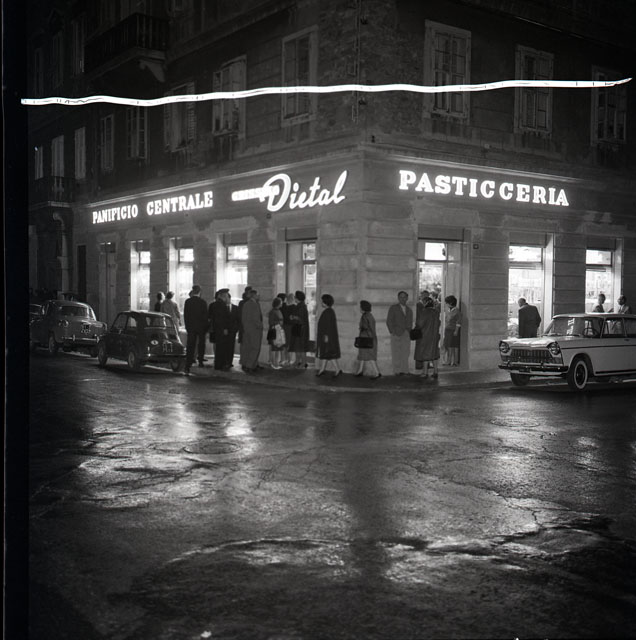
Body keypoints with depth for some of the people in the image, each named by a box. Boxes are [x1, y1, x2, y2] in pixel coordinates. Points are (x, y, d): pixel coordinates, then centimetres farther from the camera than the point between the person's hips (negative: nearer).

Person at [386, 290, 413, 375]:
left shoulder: (409, 310, 14)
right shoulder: (393, 308, 2)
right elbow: (389, 321, -2)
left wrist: (409, 333, 6)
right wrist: (393, 332, -10)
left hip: (406, 335, 4)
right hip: (396, 334, -4)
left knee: (405, 353, 1)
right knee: (396, 353, -5)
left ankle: (404, 370, 5)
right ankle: (397, 370, -1)